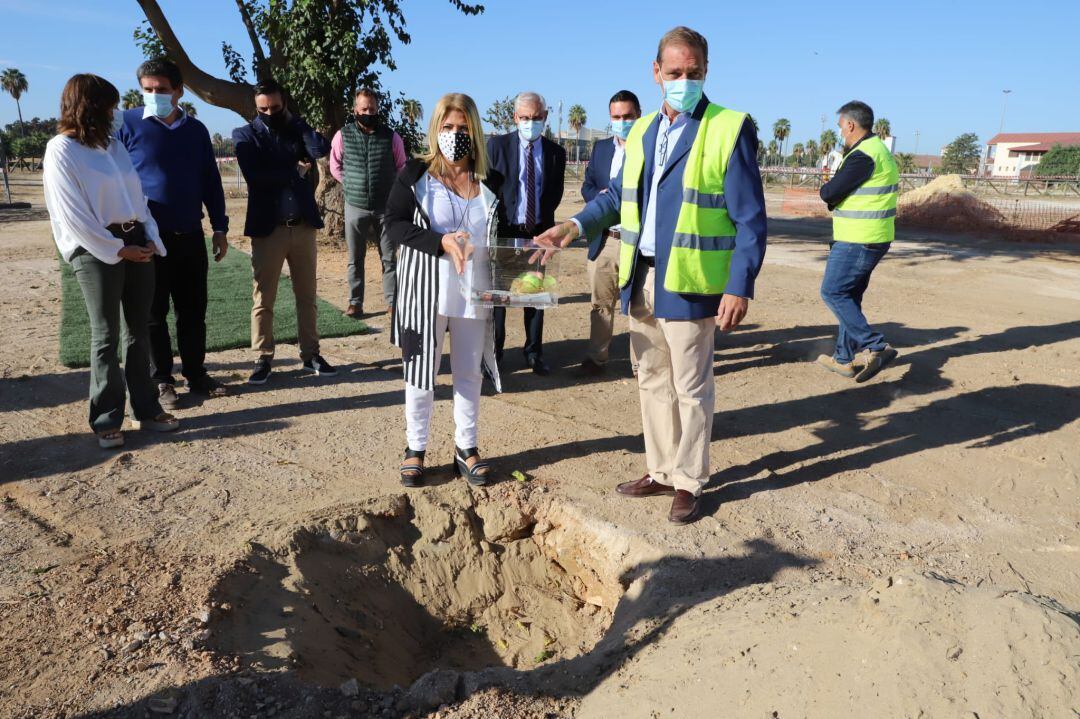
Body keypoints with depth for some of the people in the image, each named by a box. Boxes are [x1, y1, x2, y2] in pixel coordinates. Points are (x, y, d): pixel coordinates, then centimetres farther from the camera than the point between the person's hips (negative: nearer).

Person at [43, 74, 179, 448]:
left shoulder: (115, 146, 15)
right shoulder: (62, 150, -6)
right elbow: (74, 215, -11)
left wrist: (150, 239, -1)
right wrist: (118, 249, -12)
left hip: (137, 244, 6)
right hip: (97, 251, -6)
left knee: (138, 331, 9)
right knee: (106, 337, -1)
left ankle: (146, 409, 18)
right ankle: (106, 420, 9)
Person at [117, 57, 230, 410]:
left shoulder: (196, 130, 8)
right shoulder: (128, 124, -3)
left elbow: (211, 181, 12)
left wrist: (220, 228, 8)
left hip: (190, 235, 3)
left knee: (193, 309, 9)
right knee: (153, 312, 5)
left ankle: (196, 374, 21)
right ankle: (161, 380, 16)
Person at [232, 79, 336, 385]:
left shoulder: (297, 129, 11)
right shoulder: (246, 135, 1)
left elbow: (322, 149, -10)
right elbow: (255, 175, -15)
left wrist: (294, 120, -5)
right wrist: (296, 170, -8)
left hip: (303, 225, 3)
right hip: (268, 228, -3)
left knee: (306, 295, 9)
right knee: (263, 298, 2)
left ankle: (310, 354, 19)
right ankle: (263, 358, 12)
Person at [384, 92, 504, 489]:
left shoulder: (490, 182, 6)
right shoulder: (415, 174, -1)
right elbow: (394, 223, -7)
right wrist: (442, 242, -21)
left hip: (474, 292, 3)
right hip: (426, 289, -2)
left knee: (469, 371, 10)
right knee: (420, 370, 5)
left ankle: (465, 447, 24)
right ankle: (415, 448, 20)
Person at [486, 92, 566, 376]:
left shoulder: (556, 152, 6)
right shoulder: (497, 145, 0)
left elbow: (556, 193, 8)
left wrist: (540, 220, -6)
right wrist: (495, 224, -8)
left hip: (539, 233, 2)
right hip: (503, 231, -2)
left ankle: (534, 353, 19)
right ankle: (493, 353, 17)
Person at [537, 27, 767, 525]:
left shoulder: (730, 130, -7)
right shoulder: (642, 131, 12)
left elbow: (750, 220, -9)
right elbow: (617, 195, 21)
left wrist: (740, 288, -16)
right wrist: (576, 226, 3)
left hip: (688, 285, -6)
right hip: (640, 280, 6)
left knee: (690, 387, 4)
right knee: (652, 381, 15)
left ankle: (688, 483, 20)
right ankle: (661, 471, 31)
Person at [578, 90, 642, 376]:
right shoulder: (601, 148, 15)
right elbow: (587, 187, 14)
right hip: (604, 240, 4)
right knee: (601, 302, 10)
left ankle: (640, 362, 13)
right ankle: (596, 358, 20)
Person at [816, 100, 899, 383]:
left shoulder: (862, 155, -17)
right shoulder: (881, 150, 17)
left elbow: (829, 193, -16)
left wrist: (826, 187, 5)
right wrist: (835, 190, 3)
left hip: (857, 241, -10)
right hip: (874, 239, 10)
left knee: (833, 292, -4)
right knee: (850, 296, 14)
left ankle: (875, 347, -7)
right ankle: (845, 359, 21)